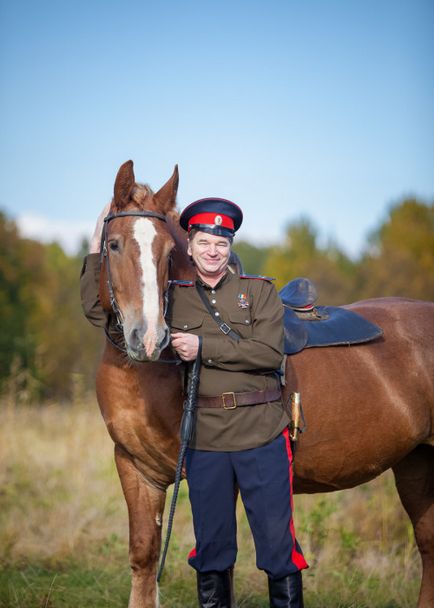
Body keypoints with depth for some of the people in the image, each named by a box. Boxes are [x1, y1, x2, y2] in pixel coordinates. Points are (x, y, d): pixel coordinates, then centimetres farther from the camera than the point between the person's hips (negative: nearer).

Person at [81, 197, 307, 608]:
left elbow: (269, 353, -10)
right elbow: (98, 308, 10)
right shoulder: (172, 297, 8)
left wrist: (204, 348, -14)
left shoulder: (260, 291, 4)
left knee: (277, 540, 0)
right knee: (211, 547, 9)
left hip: (262, 434, -2)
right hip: (203, 437, 2)